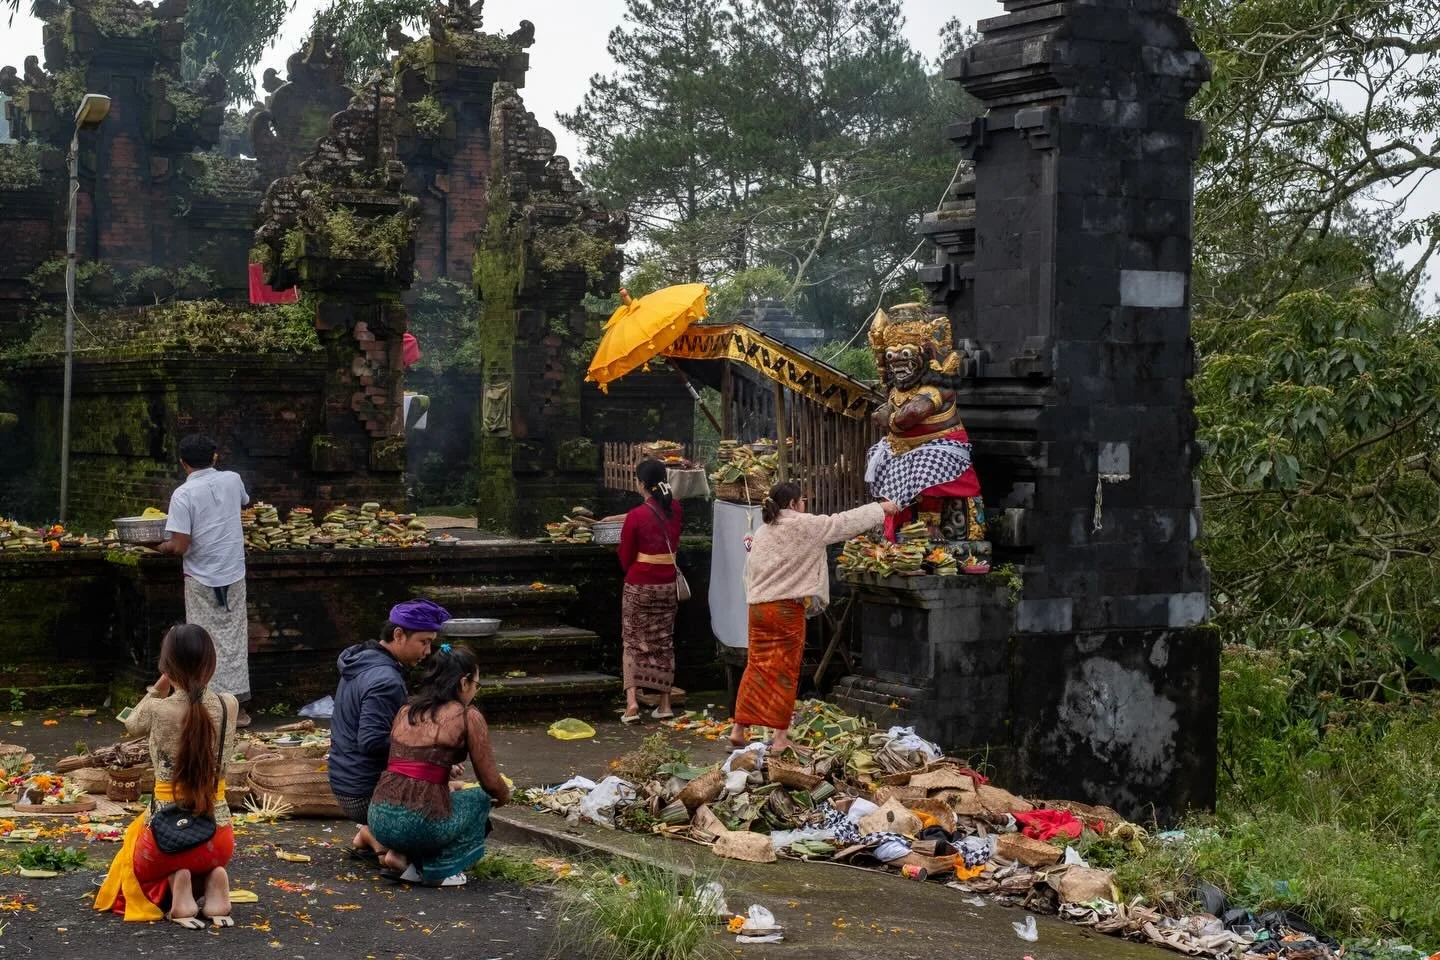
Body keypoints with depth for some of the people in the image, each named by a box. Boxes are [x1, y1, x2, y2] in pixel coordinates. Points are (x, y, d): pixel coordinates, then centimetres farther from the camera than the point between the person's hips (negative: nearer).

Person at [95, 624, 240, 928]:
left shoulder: (157, 710, -13)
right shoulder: (229, 704, -7)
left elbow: (132, 726, 11)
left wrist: (161, 686, 8)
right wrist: (189, 686, 11)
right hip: (218, 837, 2)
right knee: (209, 857, 40)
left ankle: (176, 883, 0)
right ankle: (214, 879, 4)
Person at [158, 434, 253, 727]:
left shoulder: (183, 494, -13)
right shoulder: (233, 481, 0)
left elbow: (180, 547, -17)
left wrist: (156, 546, 2)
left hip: (201, 578, -3)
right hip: (234, 574, 3)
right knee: (234, 639, 9)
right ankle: (237, 708, 12)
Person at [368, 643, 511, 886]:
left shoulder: (405, 711, 16)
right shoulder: (468, 716, -1)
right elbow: (491, 783, 3)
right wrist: (504, 797, 26)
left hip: (379, 818, 6)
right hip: (419, 823, -6)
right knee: (479, 800, 24)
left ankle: (402, 855, 15)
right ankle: (440, 869, 11)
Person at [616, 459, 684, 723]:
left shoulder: (636, 516, -16)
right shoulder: (674, 510, -2)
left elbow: (626, 557, -6)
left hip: (639, 585, -4)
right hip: (668, 585, 4)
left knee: (633, 642, 6)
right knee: (663, 643, 12)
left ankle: (631, 700, -7)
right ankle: (665, 704, 14)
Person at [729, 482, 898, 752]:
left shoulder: (762, 532, 12)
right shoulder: (803, 526, -8)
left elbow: (750, 573, 15)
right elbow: (845, 522, -2)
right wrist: (881, 508, 8)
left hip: (758, 606, 7)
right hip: (787, 608, -6)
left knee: (757, 668, 12)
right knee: (785, 673, 1)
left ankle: (738, 730, 12)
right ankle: (780, 737, 4)